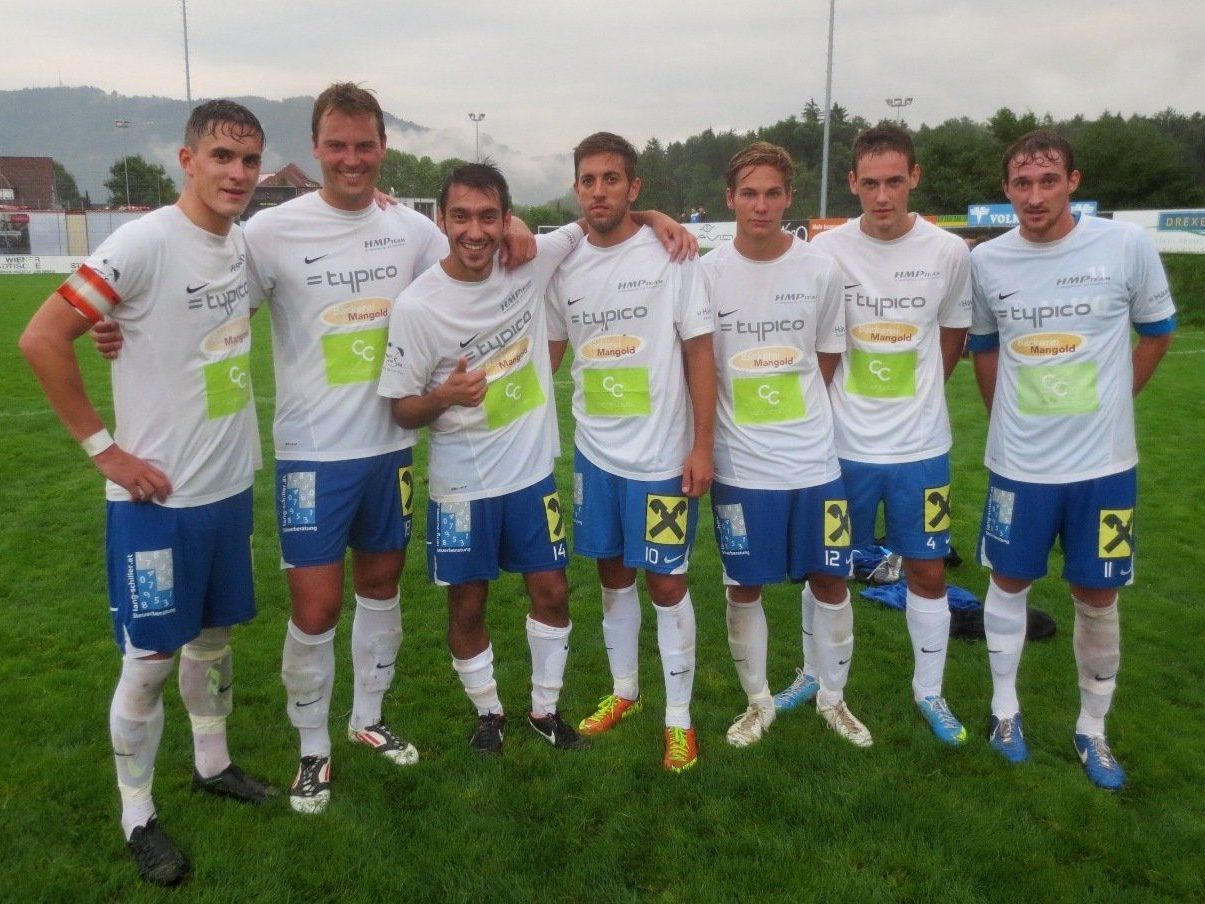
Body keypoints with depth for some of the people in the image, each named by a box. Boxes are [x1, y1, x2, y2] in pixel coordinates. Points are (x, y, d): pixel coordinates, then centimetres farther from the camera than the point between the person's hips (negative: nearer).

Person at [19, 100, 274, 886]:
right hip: (157, 497, -6)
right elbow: (43, 340, -18)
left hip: (230, 486, 7)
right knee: (151, 659, 5)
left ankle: (212, 764, 39)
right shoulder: (145, 242, -18)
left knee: (215, 636, 20)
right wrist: (103, 447, -16)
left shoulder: (243, 244, 4)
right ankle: (138, 816, 22)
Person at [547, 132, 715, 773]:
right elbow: (548, 353, 14)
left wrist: (702, 445, -10)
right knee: (612, 574, 16)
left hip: (662, 457, -4)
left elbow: (699, 353, -7)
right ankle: (623, 690, 35)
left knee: (667, 582, 3)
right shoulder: (564, 268, 4)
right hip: (593, 453, 5)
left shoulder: (670, 256, -8)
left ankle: (679, 717, 19)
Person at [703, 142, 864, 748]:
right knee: (744, 589, 9)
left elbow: (827, 358, 10)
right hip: (739, 466, -1)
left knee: (829, 582, 9)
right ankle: (757, 703, 30)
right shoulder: (707, 273, -5)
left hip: (814, 460, 1)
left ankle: (833, 698, 31)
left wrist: (796, 412, 7)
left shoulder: (822, 270, -2)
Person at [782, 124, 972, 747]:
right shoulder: (825, 251, -8)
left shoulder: (949, 253, -5)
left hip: (921, 445, 1)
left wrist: (919, 394, 9)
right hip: (843, 443, 0)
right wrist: (832, 399, 3)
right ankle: (813, 673, 33)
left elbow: (955, 332, 10)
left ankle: (929, 691, 28)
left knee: (927, 570, 8)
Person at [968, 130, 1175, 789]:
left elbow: (1157, 332, 6)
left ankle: (1092, 728, 28)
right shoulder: (986, 261, -4)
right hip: (1017, 462, 1)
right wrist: (1007, 420, 10)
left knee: (1097, 597, 9)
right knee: (1009, 583, 13)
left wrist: (1109, 404, 7)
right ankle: (1005, 708, 32)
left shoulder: (1127, 246, -10)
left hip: (1104, 462, -1)